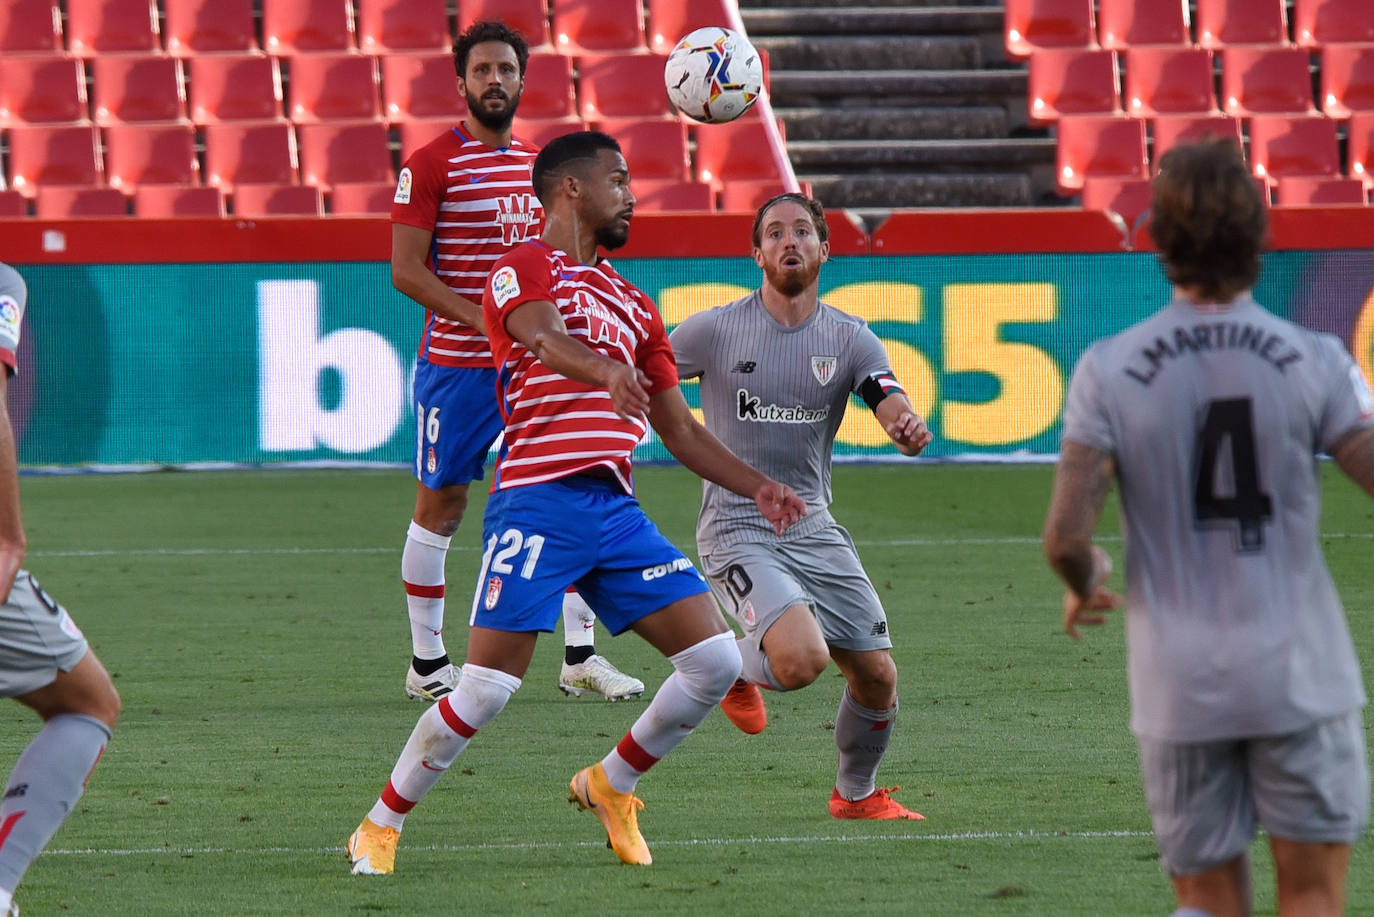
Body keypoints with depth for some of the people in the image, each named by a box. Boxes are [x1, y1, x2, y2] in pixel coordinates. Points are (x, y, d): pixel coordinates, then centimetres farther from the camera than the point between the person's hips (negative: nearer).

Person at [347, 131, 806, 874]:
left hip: (614, 508, 7)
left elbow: (680, 431, 26)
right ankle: (379, 828, 5)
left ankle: (610, 787, 17)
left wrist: (756, 487, 13)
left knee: (716, 660, -4)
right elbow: (543, 337, -21)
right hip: (537, 500, -7)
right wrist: (606, 372, -42)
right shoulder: (526, 268, 2)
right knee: (486, 690, -12)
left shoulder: (634, 307, 25)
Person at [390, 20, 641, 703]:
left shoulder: (540, 162, 13)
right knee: (441, 506, 2)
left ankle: (580, 656, 5)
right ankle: (426, 664, 12)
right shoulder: (431, 164, -6)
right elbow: (406, 269, -11)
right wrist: (482, 319, -20)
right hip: (455, 363, -5)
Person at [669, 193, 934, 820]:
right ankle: (734, 666, 10)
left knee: (876, 675, 3)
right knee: (803, 658, -27)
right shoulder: (715, 331, -6)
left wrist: (909, 431, -35)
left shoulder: (851, 340, 2)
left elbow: (898, 414, -11)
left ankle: (857, 794, 31)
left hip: (813, 530, 4)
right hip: (736, 529, -4)